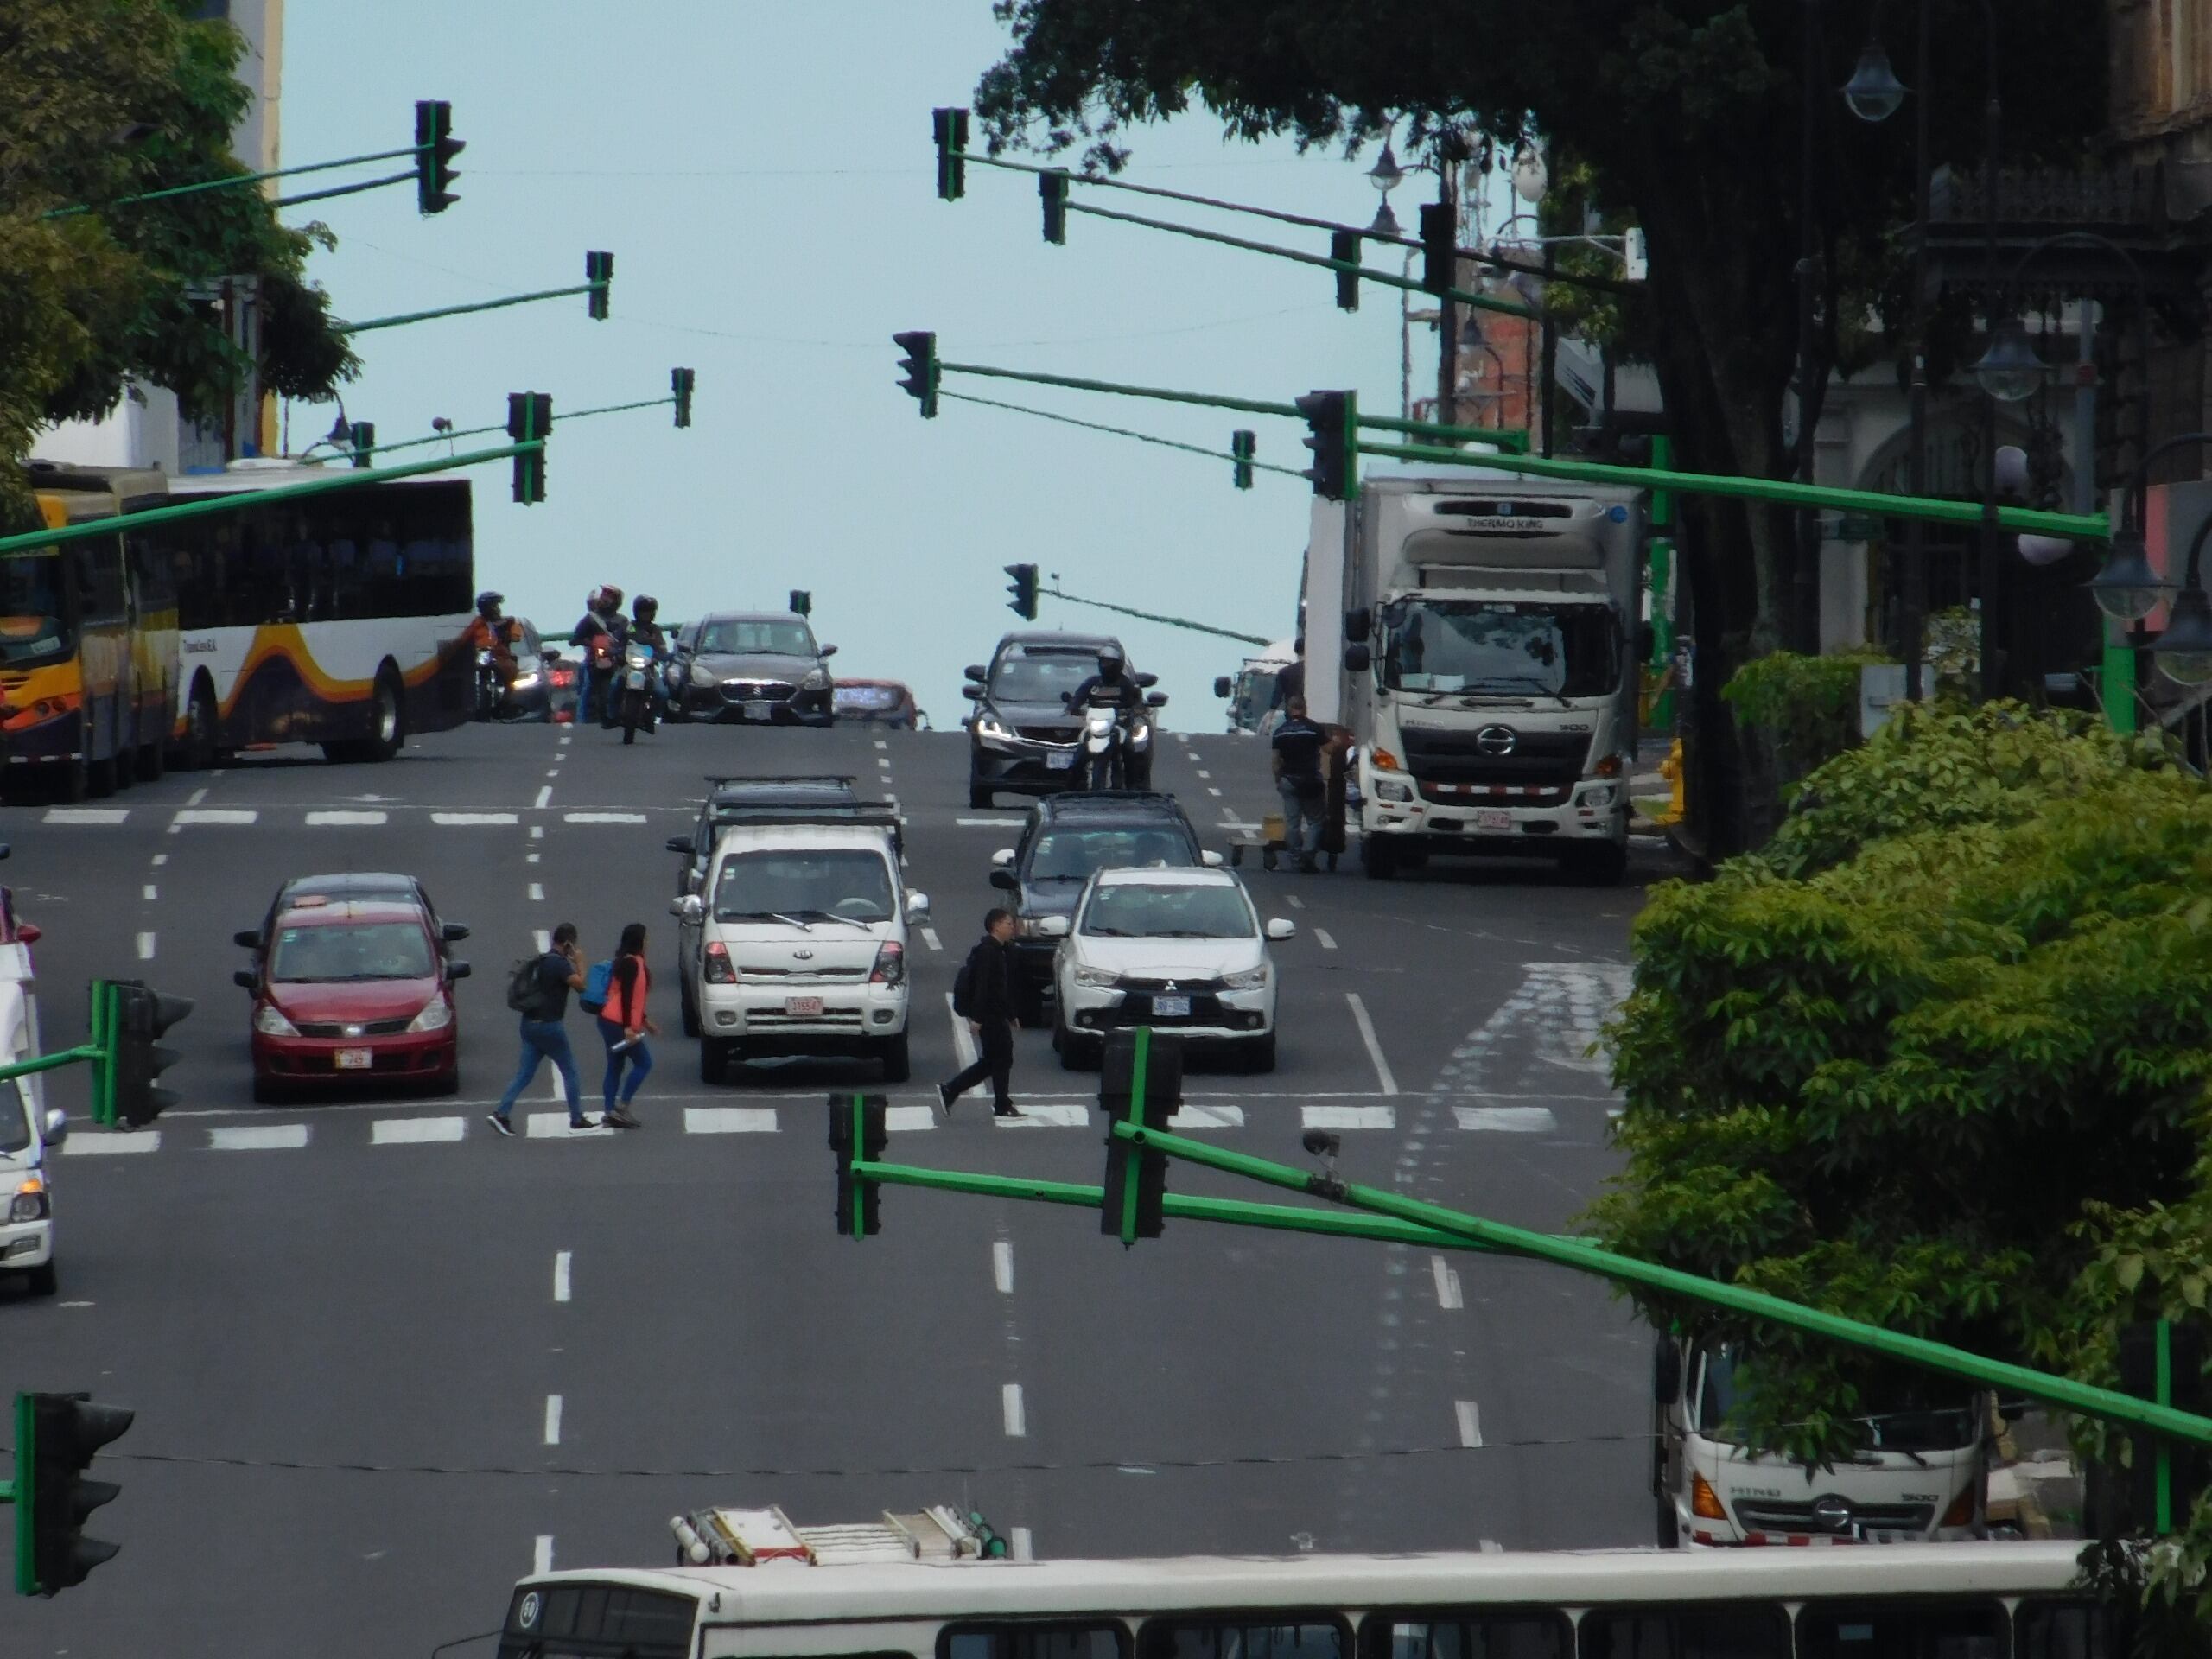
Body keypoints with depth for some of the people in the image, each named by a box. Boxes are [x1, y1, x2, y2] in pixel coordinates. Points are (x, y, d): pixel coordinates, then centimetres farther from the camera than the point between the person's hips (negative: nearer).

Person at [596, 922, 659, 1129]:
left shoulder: (632, 962, 16)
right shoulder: (632, 963, -14)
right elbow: (626, 995, -20)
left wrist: (645, 1020, 27)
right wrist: (628, 1027, -24)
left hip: (610, 1021, 10)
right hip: (619, 1024, -10)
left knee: (615, 1067, 10)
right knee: (643, 1063, -3)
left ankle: (611, 1112, 9)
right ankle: (623, 1108, -5)